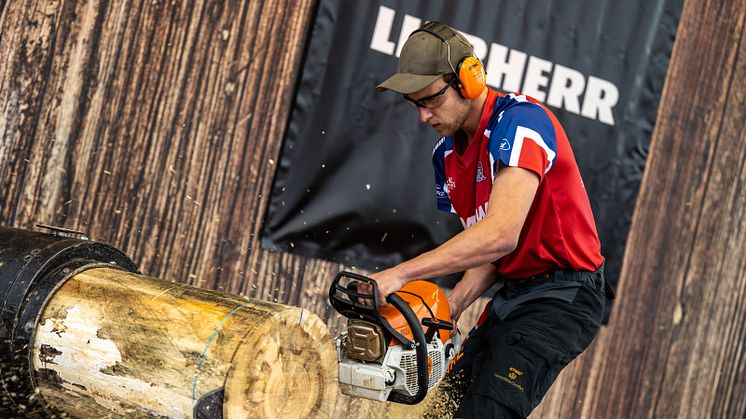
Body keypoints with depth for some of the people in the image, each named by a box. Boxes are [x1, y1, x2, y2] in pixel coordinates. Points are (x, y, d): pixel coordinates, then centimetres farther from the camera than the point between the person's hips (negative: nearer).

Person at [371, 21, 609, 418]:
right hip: (511, 293, 10)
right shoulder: (446, 155, 8)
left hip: (563, 296, -9)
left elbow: (501, 234, -32)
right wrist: (449, 308, -10)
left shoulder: (519, 121, -20)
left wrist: (399, 275, -34)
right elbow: (486, 249, 8)